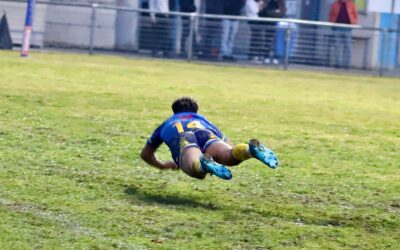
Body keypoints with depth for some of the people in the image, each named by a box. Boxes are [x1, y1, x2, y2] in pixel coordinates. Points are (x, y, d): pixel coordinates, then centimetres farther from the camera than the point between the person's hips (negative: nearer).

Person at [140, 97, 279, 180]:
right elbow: (228, 144, 48)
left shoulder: (167, 124, 45)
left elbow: (145, 154, 53)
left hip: (181, 139, -1)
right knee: (231, 156, -29)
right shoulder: (203, 120, 46)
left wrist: (162, 165, 69)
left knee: (198, 170, -35)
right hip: (206, 134, 1)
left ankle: (204, 164, -70)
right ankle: (252, 149, -62)